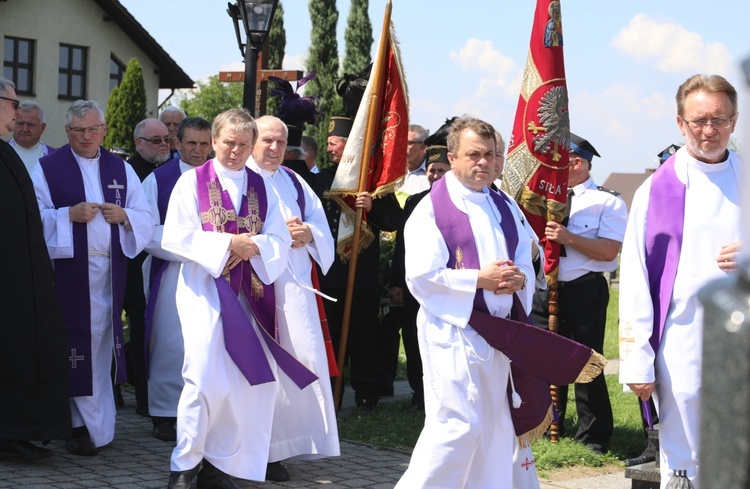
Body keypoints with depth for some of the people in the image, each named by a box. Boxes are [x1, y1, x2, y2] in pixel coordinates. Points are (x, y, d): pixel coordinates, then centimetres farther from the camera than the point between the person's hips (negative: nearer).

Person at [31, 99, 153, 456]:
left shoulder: (121, 169, 14)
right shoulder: (48, 168, 4)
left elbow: (146, 220, 12)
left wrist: (123, 216, -8)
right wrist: (69, 215, -15)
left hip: (110, 272, 3)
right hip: (68, 270, -3)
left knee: (101, 346, 3)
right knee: (76, 346, -7)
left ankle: (95, 422, 13)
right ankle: (81, 424, 0)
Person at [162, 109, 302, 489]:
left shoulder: (262, 187, 14)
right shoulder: (192, 182, 2)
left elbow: (280, 240, 6)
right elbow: (176, 237, -8)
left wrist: (253, 246, -15)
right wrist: (228, 243, -15)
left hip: (249, 295, 4)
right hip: (205, 290, -4)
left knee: (254, 380, -1)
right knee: (207, 378, -14)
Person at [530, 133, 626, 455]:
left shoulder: (607, 202, -4)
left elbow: (609, 250, -15)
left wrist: (568, 238, -23)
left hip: (584, 292, -6)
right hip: (544, 288, 6)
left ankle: (593, 438, 9)